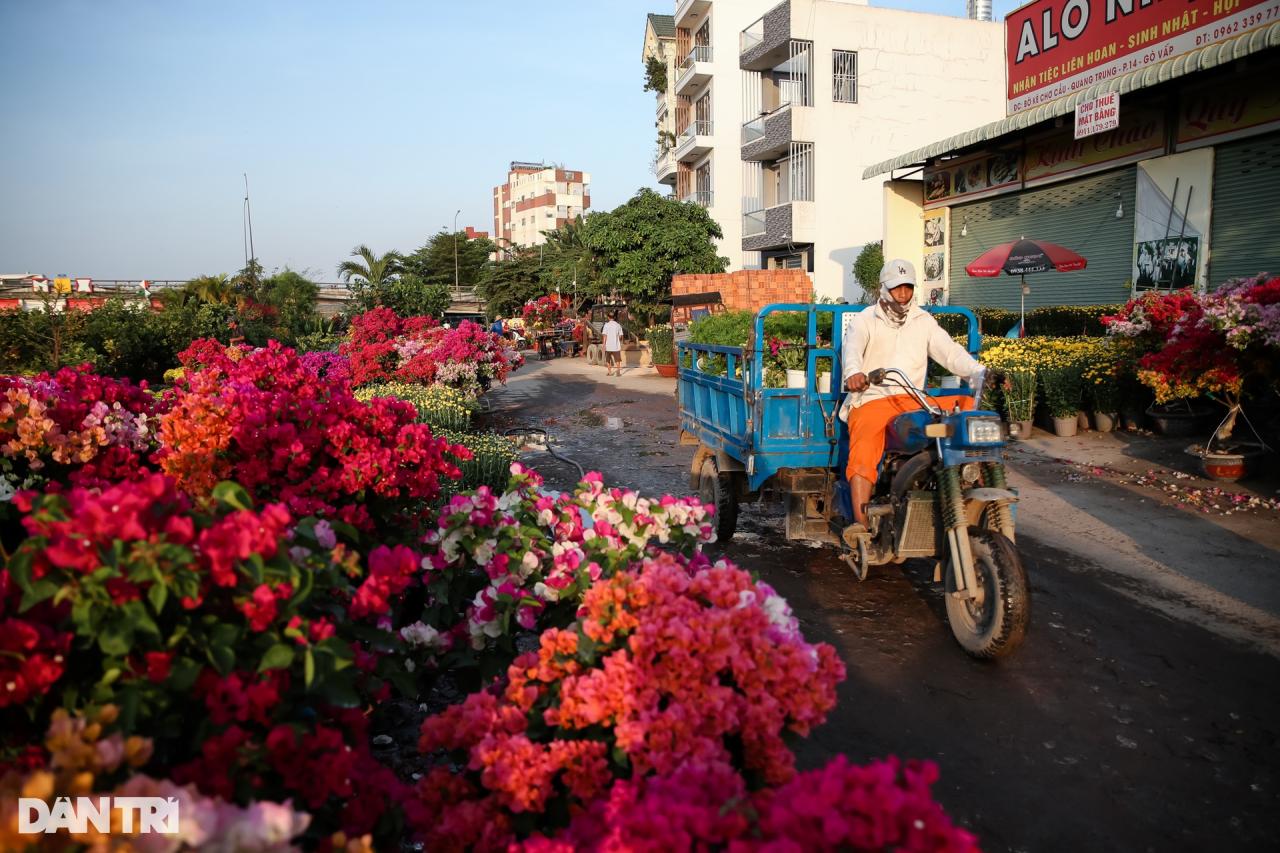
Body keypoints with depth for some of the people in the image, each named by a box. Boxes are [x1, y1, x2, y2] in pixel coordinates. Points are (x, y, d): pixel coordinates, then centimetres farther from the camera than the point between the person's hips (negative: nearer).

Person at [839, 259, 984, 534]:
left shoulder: (924, 321, 18)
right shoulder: (865, 320, 6)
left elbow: (949, 351, 5)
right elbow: (852, 348, -15)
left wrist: (978, 371, -16)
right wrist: (853, 372, -40)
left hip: (913, 401, 4)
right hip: (871, 400, -4)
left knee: (967, 403, -18)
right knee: (863, 452, -28)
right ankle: (861, 524, -32)